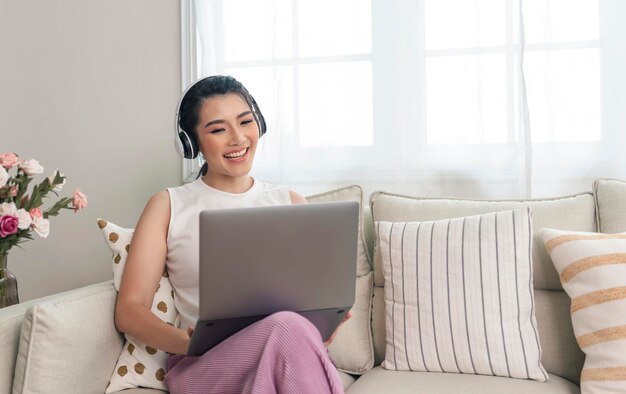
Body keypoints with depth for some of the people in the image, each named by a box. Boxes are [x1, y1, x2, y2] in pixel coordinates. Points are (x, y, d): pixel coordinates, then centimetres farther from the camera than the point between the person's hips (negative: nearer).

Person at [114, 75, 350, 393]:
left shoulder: (291, 204, 17)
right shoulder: (168, 206, 10)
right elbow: (129, 310, 4)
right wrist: (190, 344, -17)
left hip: (292, 356, 2)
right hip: (202, 367, -2)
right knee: (286, 327, -34)